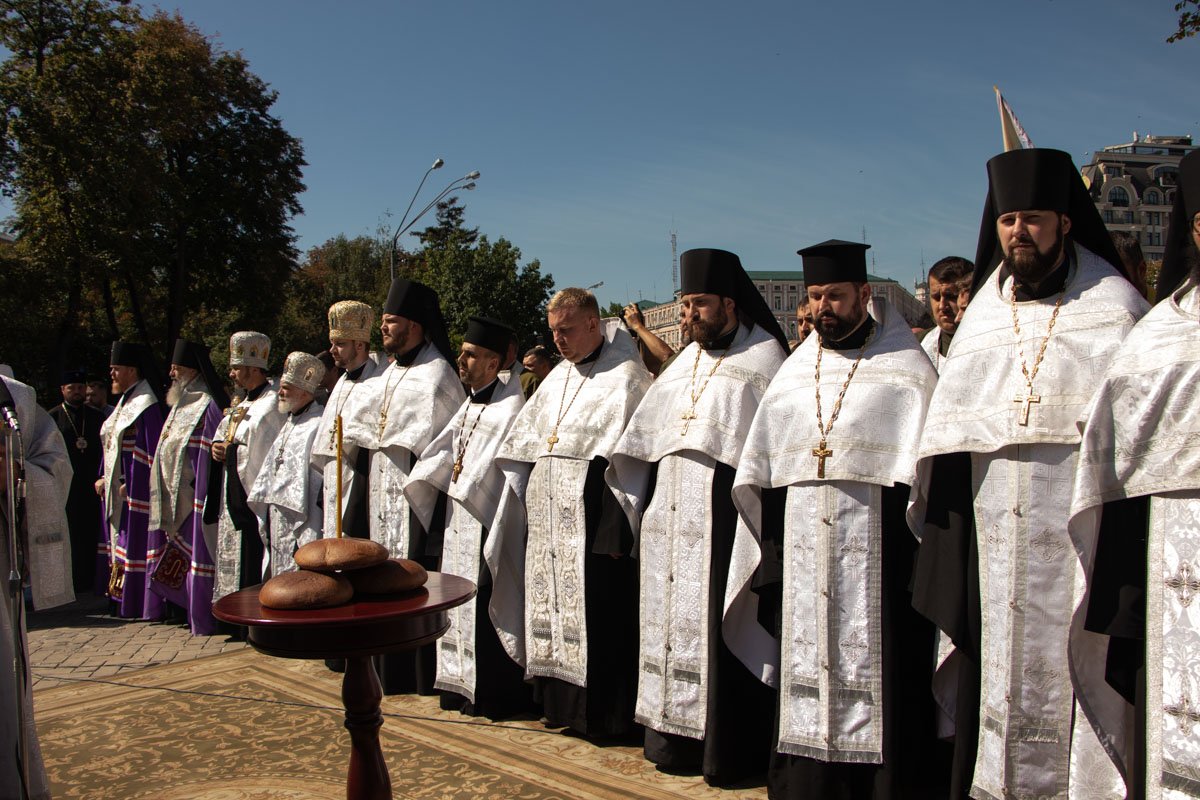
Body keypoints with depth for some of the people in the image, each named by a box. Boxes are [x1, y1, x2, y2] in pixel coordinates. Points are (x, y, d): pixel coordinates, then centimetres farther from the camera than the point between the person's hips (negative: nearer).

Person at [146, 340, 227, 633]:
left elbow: (208, 455, -19)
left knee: (195, 552, -4)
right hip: (174, 498, 9)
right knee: (179, 554, 13)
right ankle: (184, 608, 22)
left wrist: (202, 496, -22)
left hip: (193, 498, -9)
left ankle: (202, 619, 4)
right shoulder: (182, 404, 16)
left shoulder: (208, 406, -13)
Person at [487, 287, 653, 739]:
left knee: (594, 616, -3)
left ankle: (602, 714, 10)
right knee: (551, 610, 12)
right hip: (548, 521, 8)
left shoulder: (625, 376, -8)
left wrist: (615, 531, -19)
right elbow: (526, 448, 19)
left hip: (591, 523, -7)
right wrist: (530, 507, 12)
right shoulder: (558, 377, 16)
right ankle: (559, 702, 25)